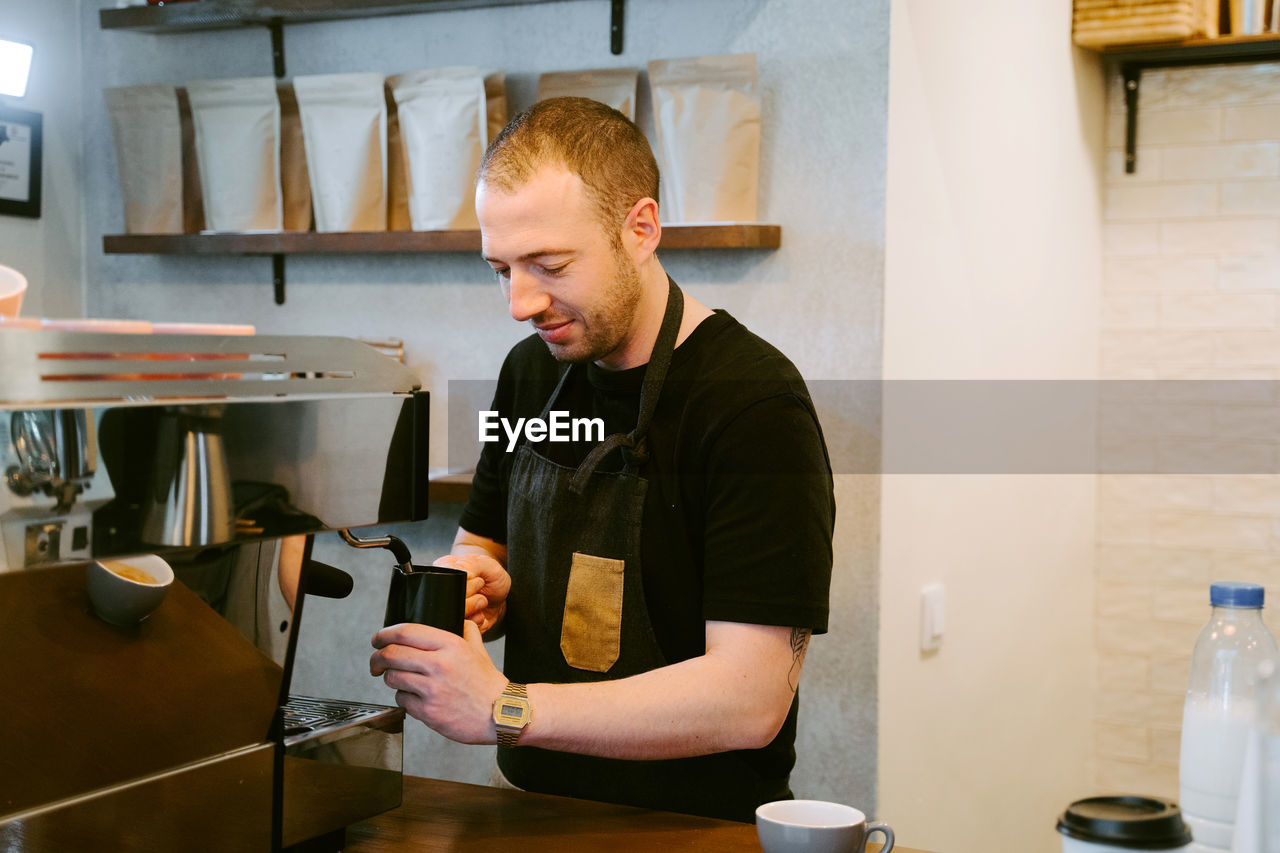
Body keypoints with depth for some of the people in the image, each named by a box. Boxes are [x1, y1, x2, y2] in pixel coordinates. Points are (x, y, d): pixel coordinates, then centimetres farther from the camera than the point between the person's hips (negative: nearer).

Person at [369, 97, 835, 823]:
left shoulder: (755, 402, -16)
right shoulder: (532, 370, 6)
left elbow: (751, 699, -21)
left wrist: (504, 710, -24)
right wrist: (479, 588, -2)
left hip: (700, 826, -4)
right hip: (538, 816, 4)